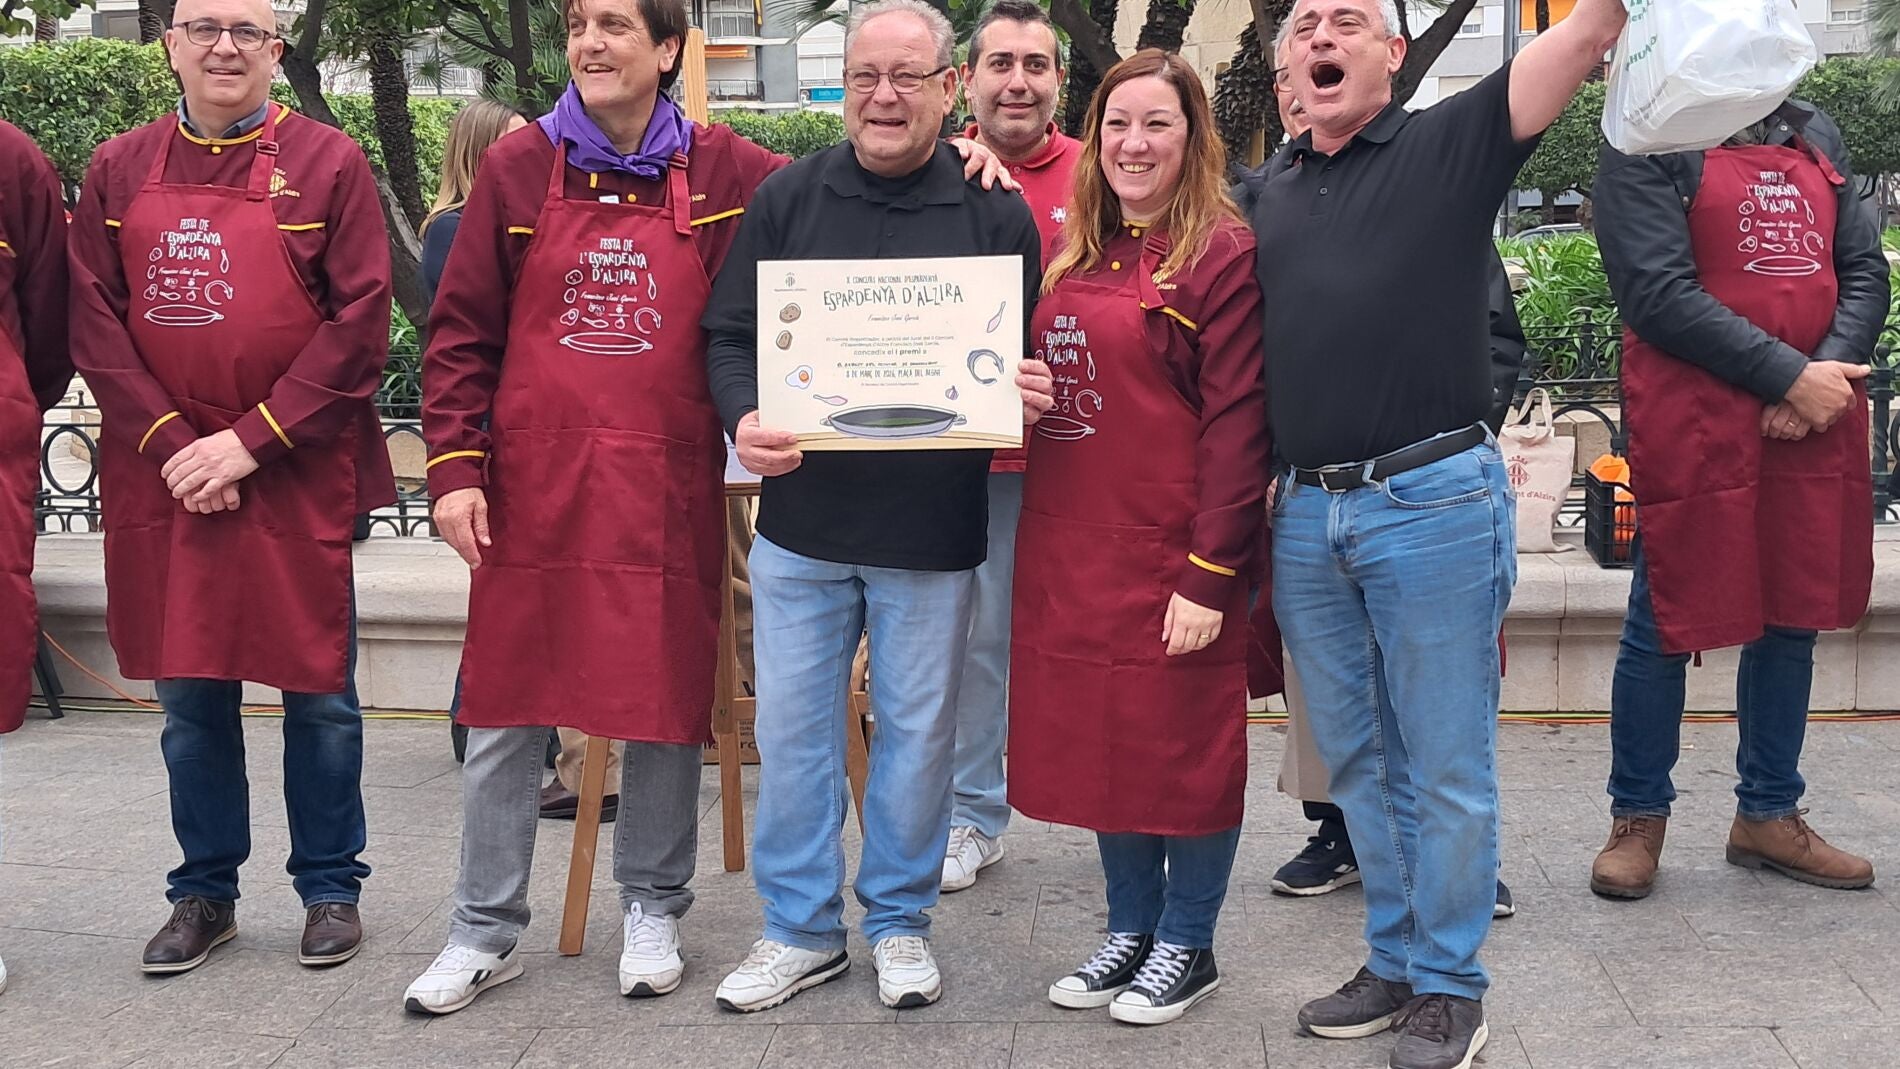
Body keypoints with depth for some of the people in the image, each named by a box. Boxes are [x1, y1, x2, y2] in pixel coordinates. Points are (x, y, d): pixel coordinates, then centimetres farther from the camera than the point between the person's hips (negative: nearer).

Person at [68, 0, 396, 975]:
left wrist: (252, 441, -14)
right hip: (163, 478, 3)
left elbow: (360, 321, -8)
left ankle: (330, 887, 21)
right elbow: (93, 321, 3)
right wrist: (171, 442, -10)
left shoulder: (328, 164, -2)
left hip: (299, 479, -2)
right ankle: (204, 892, 25)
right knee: (188, 691, 10)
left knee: (318, 690, 6)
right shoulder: (119, 171, 8)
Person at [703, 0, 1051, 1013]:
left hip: (932, 534, -1)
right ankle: (800, 928, 23)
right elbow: (730, 334, 3)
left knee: (918, 729, 10)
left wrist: (1028, 396, -17)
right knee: (792, 724, 8)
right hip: (801, 520, 1)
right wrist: (745, 418, -16)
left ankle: (899, 918, 28)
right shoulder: (786, 198, 3)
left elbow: (1028, 361, 6)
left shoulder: (996, 214, 1)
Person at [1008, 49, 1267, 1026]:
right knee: (1096, 735, 13)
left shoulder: (1224, 254, -9)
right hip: (1072, 547, 7)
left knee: (1183, 741, 5)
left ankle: (1187, 945, 21)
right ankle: (1131, 926, 29)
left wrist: (1210, 575, -18)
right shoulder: (1077, 254, 11)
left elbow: (1235, 425, -14)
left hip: (1173, 546, -6)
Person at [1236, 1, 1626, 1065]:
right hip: (1306, 514, 5)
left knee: (1445, 765, 4)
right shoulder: (1264, 191, 14)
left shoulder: (1451, 145, 0)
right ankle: (1396, 963, 29)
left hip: (1433, 500, -5)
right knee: (1358, 760, 15)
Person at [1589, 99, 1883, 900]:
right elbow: (1658, 293, -14)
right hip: (1693, 427, -6)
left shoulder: (1816, 133, 14)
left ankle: (1769, 815, 27)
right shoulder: (1649, 142, -4)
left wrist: (1833, 369, -10)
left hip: (1818, 422, 6)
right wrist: (1789, 376, -16)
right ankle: (1638, 818, 18)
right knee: (1664, 626, 3)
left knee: (1792, 619, 13)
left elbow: (1865, 270, 9)